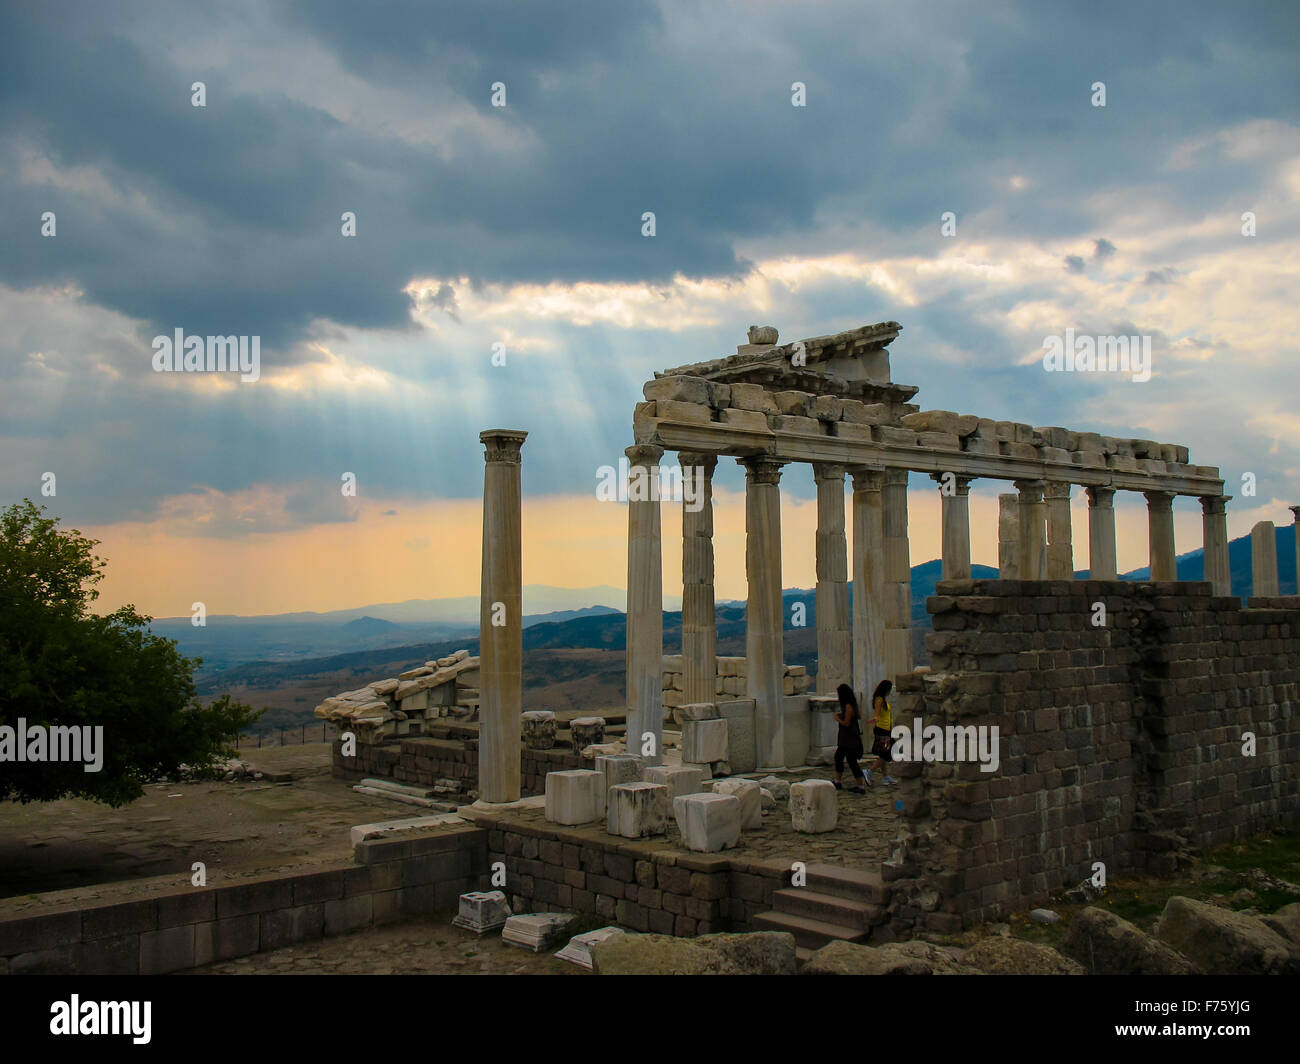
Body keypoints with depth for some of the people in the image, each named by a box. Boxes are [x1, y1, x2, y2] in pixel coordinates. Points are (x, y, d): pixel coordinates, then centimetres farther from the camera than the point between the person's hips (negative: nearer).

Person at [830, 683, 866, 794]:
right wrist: (842, 715, 14)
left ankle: (861, 787, 0)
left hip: (850, 739, -10)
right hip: (846, 738, 10)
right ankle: (837, 781, 28)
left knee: (852, 761, -5)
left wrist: (837, 719, -6)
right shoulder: (853, 704, 7)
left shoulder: (848, 706, -22)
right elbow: (859, 716, 19)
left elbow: (846, 723, -23)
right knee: (838, 756, 19)